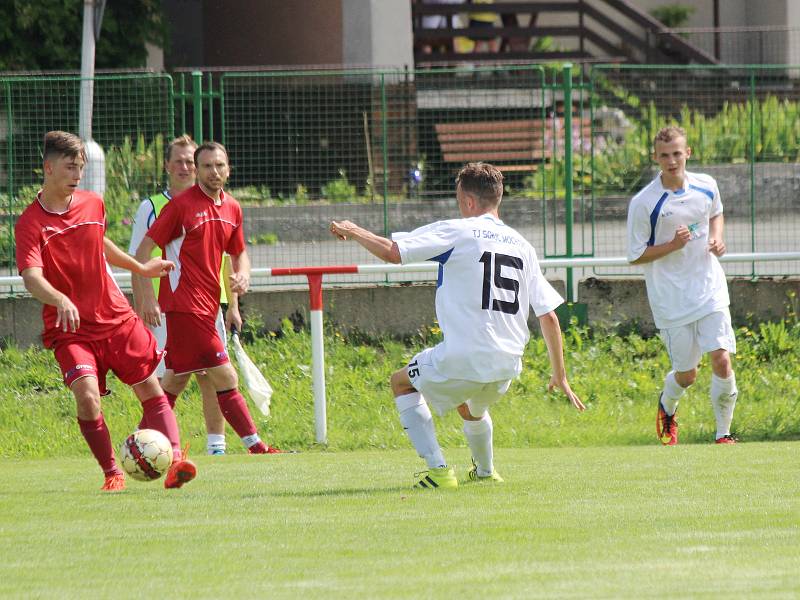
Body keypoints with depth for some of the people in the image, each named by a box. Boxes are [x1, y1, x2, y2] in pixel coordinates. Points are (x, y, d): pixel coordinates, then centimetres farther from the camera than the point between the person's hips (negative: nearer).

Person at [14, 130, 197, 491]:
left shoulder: (93, 205, 5)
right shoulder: (30, 223, -12)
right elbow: (31, 278, -26)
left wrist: (139, 268, 38)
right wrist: (60, 299, -46)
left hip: (117, 318, 5)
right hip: (70, 327, -5)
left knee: (151, 389, -3)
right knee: (87, 396, -20)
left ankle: (174, 458, -4)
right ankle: (112, 473, -6)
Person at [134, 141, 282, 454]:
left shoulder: (232, 208, 13)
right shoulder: (181, 204, -8)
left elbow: (239, 252, 26)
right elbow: (144, 250, -8)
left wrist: (242, 275, 3)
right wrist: (147, 297, -16)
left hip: (207, 305, 8)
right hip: (184, 305, -8)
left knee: (175, 381, 12)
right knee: (225, 378, -11)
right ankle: (256, 447, -9)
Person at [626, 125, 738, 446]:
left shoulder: (707, 187, 0)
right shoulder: (643, 203, -13)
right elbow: (635, 256, -7)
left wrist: (717, 238, 2)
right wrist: (673, 245, -20)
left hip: (710, 290, 3)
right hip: (671, 299, -2)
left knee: (722, 361, -12)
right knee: (686, 375, 5)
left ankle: (723, 434, 3)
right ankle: (667, 408, 41)